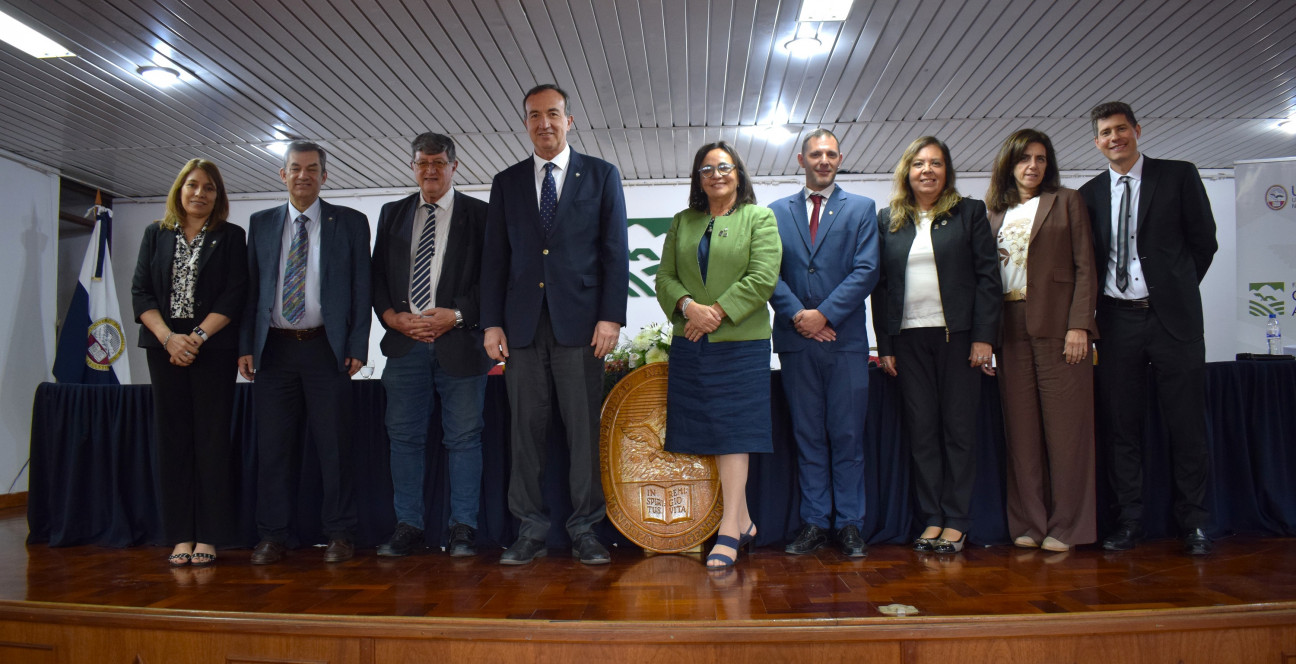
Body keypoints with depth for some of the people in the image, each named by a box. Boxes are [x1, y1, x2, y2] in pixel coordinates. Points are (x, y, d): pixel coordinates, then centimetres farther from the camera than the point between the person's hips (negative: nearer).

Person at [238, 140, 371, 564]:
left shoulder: (350, 223, 6)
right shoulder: (261, 223, 14)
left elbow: (361, 288, 2)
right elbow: (250, 288, 12)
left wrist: (357, 347, -6)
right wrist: (246, 346, 3)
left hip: (326, 348, -2)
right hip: (274, 348, 3)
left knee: (334, 446, 1)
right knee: (273, 446, 5)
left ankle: (340, 535, 10)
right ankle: (272, 536, 15)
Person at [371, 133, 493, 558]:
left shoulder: (478, 215, 6)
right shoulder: (392, 214, 16)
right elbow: (377, 275, 14)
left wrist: (456, 315, -11)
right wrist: (393, 316, -2)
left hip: (459, 340, -3)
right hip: (405, 340, 3)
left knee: (463, 438, 0)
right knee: (404, 436, 5)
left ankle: (463, 529, 8)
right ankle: (407, 527, 15)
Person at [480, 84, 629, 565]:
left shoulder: (601, 176, 9)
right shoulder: (507, 182, 15)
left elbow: (615, 251, 3)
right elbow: (495, 257, 12)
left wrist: (611, 316, -7)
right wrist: (492, 322, 3)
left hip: (580, 321, -2)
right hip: (523, 323, 2)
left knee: (584, 428, 1)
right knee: (526, 429, 4)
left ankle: (585, 529, 11)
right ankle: (531, 530, 14)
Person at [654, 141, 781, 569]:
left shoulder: (759, 218, 5)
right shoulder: (681, 223, 17)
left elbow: (763, 278, -7)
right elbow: (665, 277, 9)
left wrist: (718, 313, -13)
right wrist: (689, 306, -10)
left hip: (741, 342, -4)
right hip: (689, 345, 4)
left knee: (733, 430, -6)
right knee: (707, 430, 3)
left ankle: (729, 530, -5)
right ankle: (743, 521, 15)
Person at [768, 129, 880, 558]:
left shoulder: (862, 209, 8)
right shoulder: (777, 212, 13)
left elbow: (866, 270, -2)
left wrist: (825, 314, -11)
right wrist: (796, 314, -10)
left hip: (845, 337, -1)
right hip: (796, 339, 2)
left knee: (847, 435, 1)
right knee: (808, 435, 7)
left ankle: (850, 524, 11)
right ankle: (814, 522, 15)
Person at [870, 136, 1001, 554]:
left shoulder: (969, 213, 5)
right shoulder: (888, 221, 11)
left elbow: (988, 275, 1)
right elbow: (880, 284, 9)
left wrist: (983, 336, -8)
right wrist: (884, 345, 3)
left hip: (957, 335, -2)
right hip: (909, 339, 2)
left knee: (958, 430, 3)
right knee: (921, 432, 4)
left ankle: (956, 521, 11)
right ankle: (931, 518, 12)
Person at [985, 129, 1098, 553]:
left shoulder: (1067, 201, 8)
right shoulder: (996, 212, 16)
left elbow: (1084, 268, 1)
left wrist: (1078, 325, -10)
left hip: (1056, 325, -3)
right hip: (1010, 327, 3)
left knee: (1064, 425, -2)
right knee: (1021, 427, 4)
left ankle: (1065, 526, 7)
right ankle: (1028, 522, 11)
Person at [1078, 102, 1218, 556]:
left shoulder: (1179, 176, 3)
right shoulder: (1090, 193, 10)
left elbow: (1204, 242, 5)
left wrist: (1175, 291, 6)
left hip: (1172, 317, -2)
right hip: (1116, 319, 2)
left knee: (1187, 425, 3)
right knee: (1120, 426, 5)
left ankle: (1193, 523, 15)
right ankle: (1128, 521, 15)